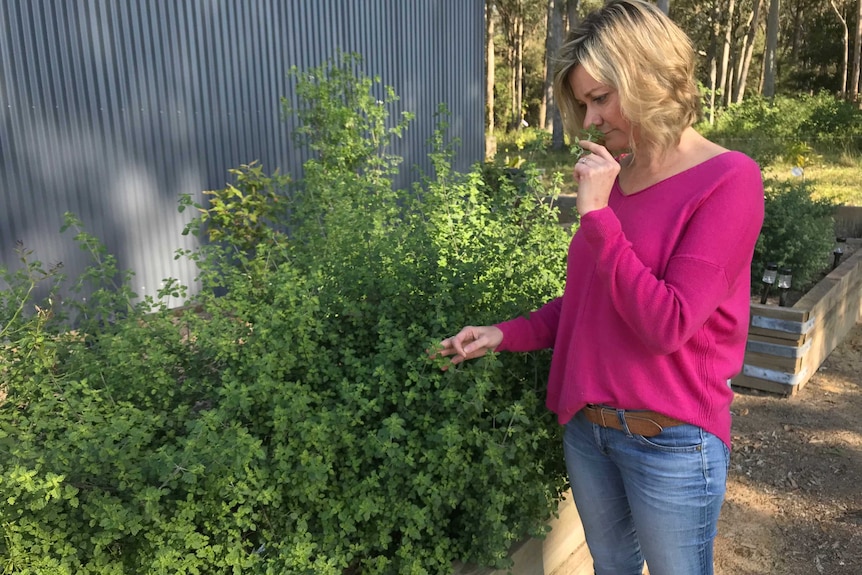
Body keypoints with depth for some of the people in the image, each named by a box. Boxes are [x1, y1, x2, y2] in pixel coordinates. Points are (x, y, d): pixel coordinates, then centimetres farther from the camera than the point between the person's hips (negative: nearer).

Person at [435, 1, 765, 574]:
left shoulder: (729, 180, -15)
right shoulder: (614, 176, 3)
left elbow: (666, 325, -23)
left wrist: (597, 214, -21)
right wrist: (504, 335, -1)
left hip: (671, 441, -5)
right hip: (586, 425, 6)